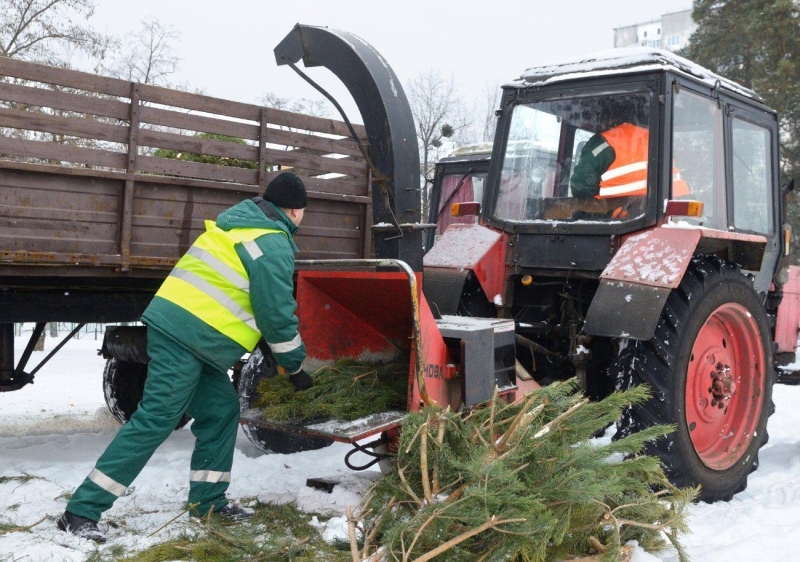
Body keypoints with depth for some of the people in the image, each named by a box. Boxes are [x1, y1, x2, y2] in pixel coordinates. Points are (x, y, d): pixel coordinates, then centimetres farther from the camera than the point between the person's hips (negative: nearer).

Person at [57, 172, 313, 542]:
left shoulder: (241, 224, 19)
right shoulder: (273, 246, -10)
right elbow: (277, 315, -11)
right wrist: (295, 367, 2)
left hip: (180, 327, 10)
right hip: (188, 337, -10)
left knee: (221, 410, 14)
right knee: (155, 419, -9)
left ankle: (208, 501, 21)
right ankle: (82, 511, -5)